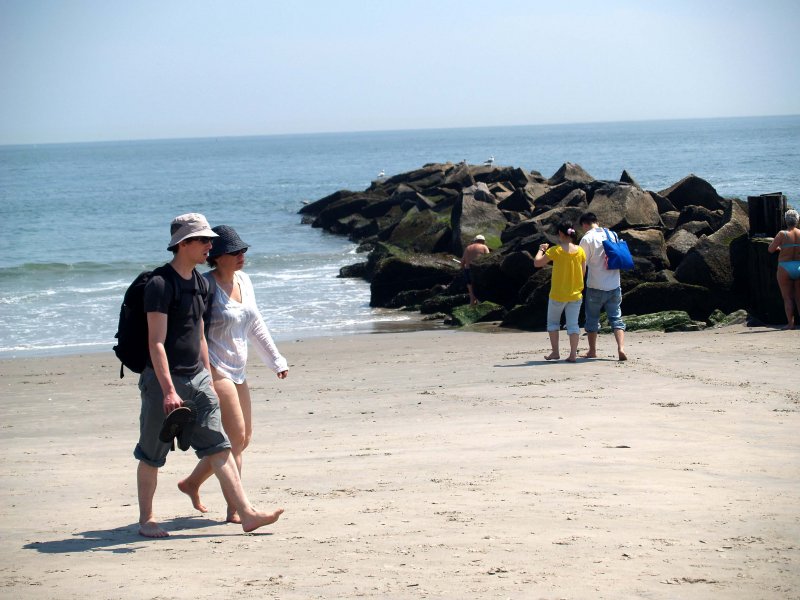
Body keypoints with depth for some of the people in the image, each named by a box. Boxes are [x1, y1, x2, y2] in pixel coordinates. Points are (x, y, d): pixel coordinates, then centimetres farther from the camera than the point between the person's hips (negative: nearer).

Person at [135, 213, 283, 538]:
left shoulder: (198, 282, 12)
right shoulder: (160, 284, -15)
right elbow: (156, 342, -19)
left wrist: (209, 380, 19)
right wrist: (168, 390, -24)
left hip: (196, 378, 8)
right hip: (164, 380, -8)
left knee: (219, 446, 1)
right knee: (152, 455, 4)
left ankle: (246, 514, -2)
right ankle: (146, 520, 16)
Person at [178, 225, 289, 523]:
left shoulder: (243, 280, 10)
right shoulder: (205, 286, -14)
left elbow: (255, 325, 20)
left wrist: (275, 359, 21)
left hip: (237, 370, 9)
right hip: (213, 370, -9)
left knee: (243, 440, 10)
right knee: (236, 437, -12)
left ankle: (192, 483, 20)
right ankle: (234, 509, -3)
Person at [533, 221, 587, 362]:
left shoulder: (555, 250, -14)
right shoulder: (580, 251, -2)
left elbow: (537, 262, -8)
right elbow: (583, 272, 5)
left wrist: (541, 250, 7)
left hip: (558, 294, -3)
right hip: (575, 293, 3)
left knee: (553, 322, 16)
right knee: (573, 324, 6)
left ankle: (555, 352, 14)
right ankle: (573, 354, 0)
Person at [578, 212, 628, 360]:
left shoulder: (587, 238, -9)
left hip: (595, 287, -4)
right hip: (614, 285, 4)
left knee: (592, 318, 11)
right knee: (616, 318, 6)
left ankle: (592, 351, 17)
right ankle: (621, 348, -11)